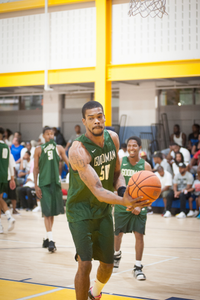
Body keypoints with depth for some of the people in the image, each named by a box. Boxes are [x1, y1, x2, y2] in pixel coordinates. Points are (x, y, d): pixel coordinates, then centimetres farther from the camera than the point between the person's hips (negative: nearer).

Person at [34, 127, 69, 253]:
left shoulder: (59, 148, 6)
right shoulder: (39, 149, 1)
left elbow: (68, 163, 5)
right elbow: (36, 168, 2)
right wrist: (36, 185, -5)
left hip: (55, 182, 3)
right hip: (44, 183, -3)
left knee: (53, 212, 12)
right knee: (47, 212, -11)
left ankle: (48, 238, 26)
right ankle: (50, 240, -16)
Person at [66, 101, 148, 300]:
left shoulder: (113, 138, -6)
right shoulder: (78, 150, -29)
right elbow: (97, 191, -36)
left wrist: (123, 191, -15)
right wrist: (124, 202, -53)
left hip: (103, 210, 6)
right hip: (80, 211, -6)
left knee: (107, 264, 15)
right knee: (85, 264, -17)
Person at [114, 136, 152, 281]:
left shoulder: (146, 166, -6)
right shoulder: (120, 162, -4)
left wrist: (140, 205, -16)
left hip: (138, 205, -1)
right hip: (121, 204, 2)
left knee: (139, 235, -7)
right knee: (118, 233, 14)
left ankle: (138, 267, 3)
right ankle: (117, 255, 44)